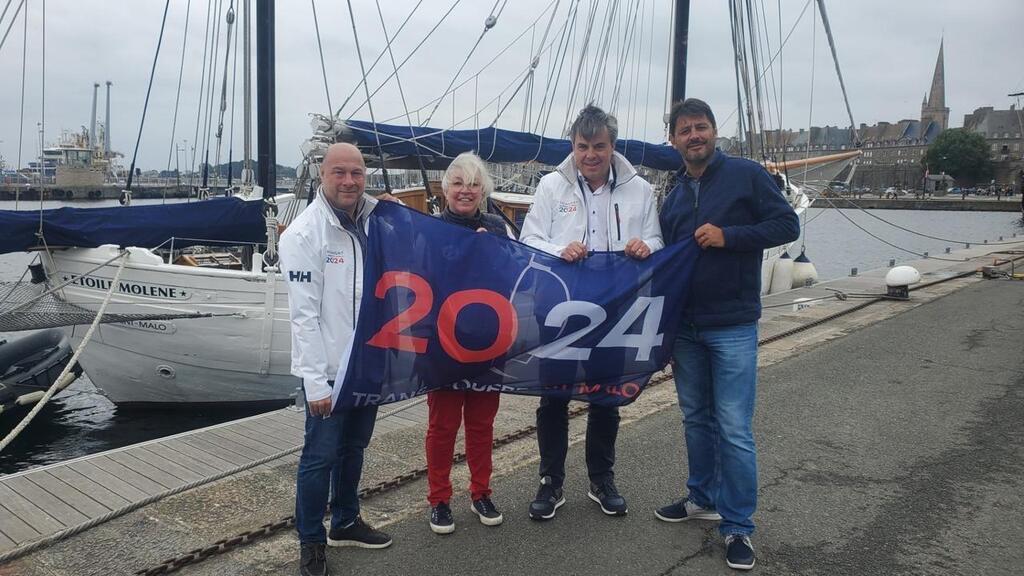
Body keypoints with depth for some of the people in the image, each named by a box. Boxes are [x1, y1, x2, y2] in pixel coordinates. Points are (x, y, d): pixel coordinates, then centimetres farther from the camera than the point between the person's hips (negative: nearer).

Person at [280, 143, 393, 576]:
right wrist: (315, 380, -19)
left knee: (354, 446, 19)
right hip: (330, 368, -6)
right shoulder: (304, 233, -13)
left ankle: (346, 523, 38)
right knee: (321, 455, 3)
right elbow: (304, 313, -16)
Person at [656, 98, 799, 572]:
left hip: (732, 326, -6)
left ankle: (738, 528, 7)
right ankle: (704, 498, 32)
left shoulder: (747, 175, -4)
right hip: (685, 326, 6)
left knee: (734, 429, -4)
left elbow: (787, 225, -8)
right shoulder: (673, 193, 12)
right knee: (696, 418, 15)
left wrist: (728, 235, -17)